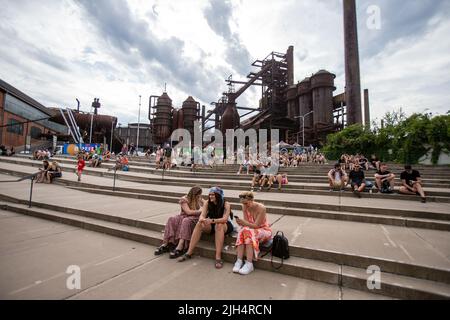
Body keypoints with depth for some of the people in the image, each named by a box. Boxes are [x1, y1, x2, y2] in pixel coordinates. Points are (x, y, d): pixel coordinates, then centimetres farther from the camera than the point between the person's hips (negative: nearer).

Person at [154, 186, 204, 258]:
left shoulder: (200, 199, 5)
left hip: (194, 218, -1)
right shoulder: (184, 199, -6)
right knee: (172, 220, -26)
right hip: (184, 216, 1)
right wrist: (199, 211, -12)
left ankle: (180, 247, -43)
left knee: (186, 221, -36)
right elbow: (188, 212, -15)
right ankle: (166, 244, -23)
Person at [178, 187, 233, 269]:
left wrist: (212, 220, -44)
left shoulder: (226, 204, -18)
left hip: (225, 226, -4)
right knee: (199, 224, -24)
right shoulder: (207, 203, -7)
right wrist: (203, 219, -40)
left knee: (219, 225, -37)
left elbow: (225, 219, -29)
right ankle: (189, 253, -17)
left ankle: (218, 257, -35)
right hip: (211, 225, 4)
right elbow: (202, 215, -15)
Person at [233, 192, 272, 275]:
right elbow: (247, 223, -7)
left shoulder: (261, 208, -22)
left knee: (248, 232, -34)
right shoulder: (244, 207, -7)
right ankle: (239, 261, -26)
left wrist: (244, 222, -37)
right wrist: (241, 223, -28)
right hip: (251, 230, 5)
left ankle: (249, 264, -31)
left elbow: (256, 225, -23)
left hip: (264, 230, -4)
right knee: (242, 231, -29)